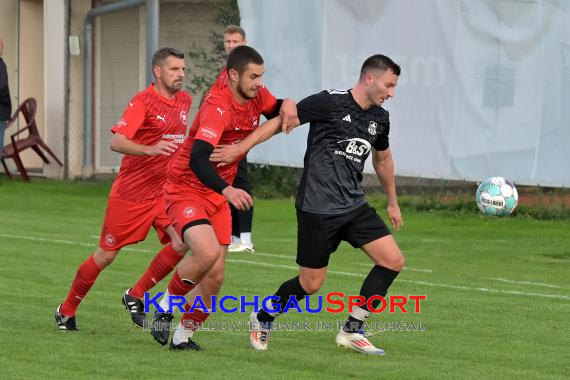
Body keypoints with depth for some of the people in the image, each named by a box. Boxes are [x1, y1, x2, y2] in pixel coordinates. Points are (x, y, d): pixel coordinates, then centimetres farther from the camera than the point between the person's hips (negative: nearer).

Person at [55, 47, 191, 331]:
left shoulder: (185, 100, 7)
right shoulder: (143, 101, -16)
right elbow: (117, 142, -28)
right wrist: (149, 149, -41)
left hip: (164, 191, 6)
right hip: (130, 192, -6)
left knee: (181, 242, -16)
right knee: (106, 255, 4)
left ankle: (135, 296, 2)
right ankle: (67, 310, 23)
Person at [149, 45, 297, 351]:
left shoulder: (257, 97, -2)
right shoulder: (217, 107, -26)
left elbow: (279, 117, 20)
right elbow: (197, 159, -38)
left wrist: (287, 106, -6)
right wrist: (227, 190, -53)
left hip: (217, 198, 8)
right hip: (186, 191, -8)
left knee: (214, 276, 3)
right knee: (208, 253, -29)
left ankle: (183, 336, 20)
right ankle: (166, 306, -3)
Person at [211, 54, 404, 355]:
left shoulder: (379, 118, 9)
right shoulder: (330, 102, -12)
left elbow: (383, 159, 27)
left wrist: (392, 202, 35)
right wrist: (241, 147, -14)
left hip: (354, 206, 7)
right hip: (317, 208, -7)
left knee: (393, 261, -7)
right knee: (311, 283, -2)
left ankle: (351, 331, 4)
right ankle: (264, 317, 28)